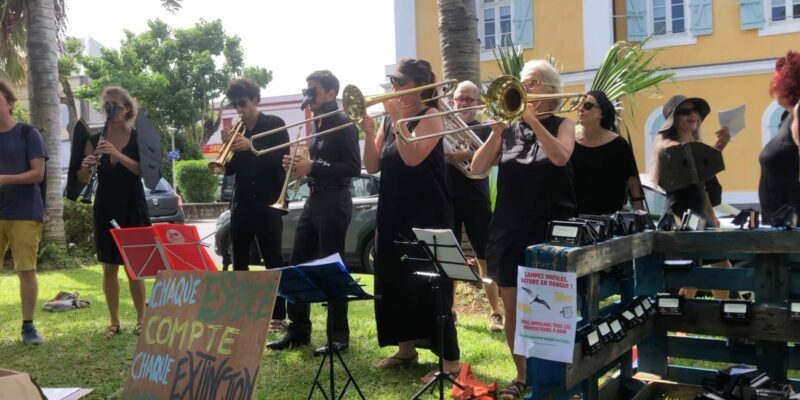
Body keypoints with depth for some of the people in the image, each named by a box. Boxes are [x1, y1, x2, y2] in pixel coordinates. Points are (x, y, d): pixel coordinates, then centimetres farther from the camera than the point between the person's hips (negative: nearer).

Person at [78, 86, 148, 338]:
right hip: (105, 209, 3)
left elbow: (143, 171, -16)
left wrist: (117, 154, -29)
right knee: (109, 268, 6)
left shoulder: (139, 138, -3)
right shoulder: (95, 140, 3)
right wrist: (86, 166, -20)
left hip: (133, 209, -3)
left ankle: (141, 320, 14)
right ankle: (114, 322, 17)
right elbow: (82, 179, 2)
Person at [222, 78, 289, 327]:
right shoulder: (237, 130, 11)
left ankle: (278, 314, 2)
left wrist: (251, 146, -23)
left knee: (273, 260, -3)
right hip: (241, 204, 5)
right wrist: (228, 147, -10)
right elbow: (228, 169, 9)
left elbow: (282, 159, -13)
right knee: (239, 261, 7)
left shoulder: (274, 124, -1)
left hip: (268, 203, -5)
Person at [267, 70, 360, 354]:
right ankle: (298, 330, 20)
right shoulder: (317, 125, 15)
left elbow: (353, 168, -18)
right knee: (297, 266, 9)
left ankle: (339, 336, 8)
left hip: (334, 202, -9)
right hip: (314, 200, 9)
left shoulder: (343, 124, -11)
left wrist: (313, 167, -21)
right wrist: (299, 164, 2)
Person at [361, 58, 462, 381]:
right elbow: (372, 166, 5)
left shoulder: (430, 116, -8)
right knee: (393, 282, 12)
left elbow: (412, 157, -24)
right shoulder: (389, 119, 11)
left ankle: (451, 360, 1)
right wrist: (368, 133, -9)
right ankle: (406, 349, 27)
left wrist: (398, 117, -19)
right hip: (393, 214, 8)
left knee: (429, 286, -7)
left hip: (426, 216, -8)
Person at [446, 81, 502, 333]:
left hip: (476, 200, -2)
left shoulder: (484, 130, 4)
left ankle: (494, 312, 10)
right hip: (447, 199, 2)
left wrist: (468, 155, -29)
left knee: (485, 258, 1)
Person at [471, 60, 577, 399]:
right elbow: (477, 168, -4)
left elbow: (560, 157, -20)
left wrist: (532, 119, -21)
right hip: (509, 228, 3)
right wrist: (497, 131, -14)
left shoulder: (561, 125, 2)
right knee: (513, 308, 9)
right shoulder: (507, 127, 8)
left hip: (550, 228, -3)